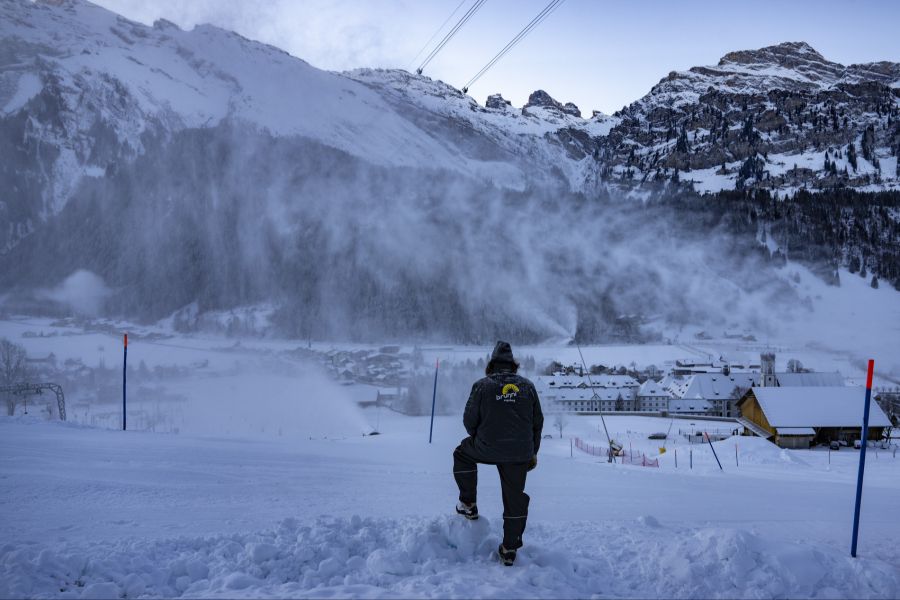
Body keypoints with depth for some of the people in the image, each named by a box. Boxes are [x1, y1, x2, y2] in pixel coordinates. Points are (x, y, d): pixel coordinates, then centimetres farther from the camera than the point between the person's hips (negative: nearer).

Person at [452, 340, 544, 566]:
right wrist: (533, 452, 21)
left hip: (487, 448, -2)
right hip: (520, 453, 2)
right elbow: (537, 422, 11)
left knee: (462, 454, 29)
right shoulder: (527, 386, 7)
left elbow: (469, 420, 1)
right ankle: (510, 549, 18)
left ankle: (468, 504, 29)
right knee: (515, 497, 13)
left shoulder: (482, 385, -2)